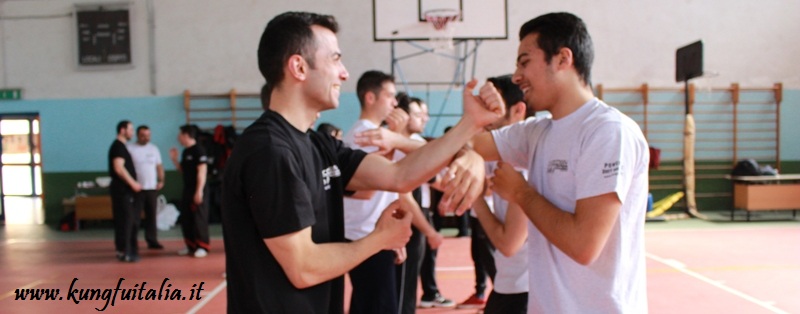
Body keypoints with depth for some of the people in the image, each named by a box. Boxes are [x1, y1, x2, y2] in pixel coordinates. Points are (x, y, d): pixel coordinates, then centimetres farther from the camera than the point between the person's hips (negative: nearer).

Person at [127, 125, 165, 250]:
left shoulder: (154, 148, 11)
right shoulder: (130, 149, -3)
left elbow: (159, 166, 15)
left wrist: (161, 180, 4)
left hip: (152, 188, 4)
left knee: (151, 216, 8)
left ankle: (152, 241, 14)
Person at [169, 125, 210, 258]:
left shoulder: (199, 150, -13)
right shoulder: (185, 152, 14)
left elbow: (202, 171, -17)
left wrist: (199, 191, -21)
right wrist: (174, 159, 8)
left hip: (197, 191, -9)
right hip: (187, 190, 9)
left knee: (199, 219, -5)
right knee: (185, 219, 12)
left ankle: (203, 247, 2)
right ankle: (191, 246, 22)